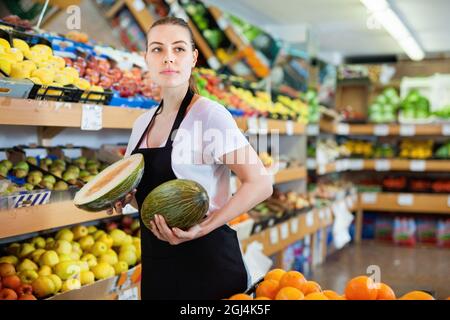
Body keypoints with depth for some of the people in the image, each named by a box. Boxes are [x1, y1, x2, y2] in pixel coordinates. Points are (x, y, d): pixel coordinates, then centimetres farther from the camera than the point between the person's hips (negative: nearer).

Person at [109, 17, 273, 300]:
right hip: (155, 265, 6)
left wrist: (203, 228, -26)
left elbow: (260, 184, -17)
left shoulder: (209, 114, -13)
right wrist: (122, 196, -2)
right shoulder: (143, 123, 6)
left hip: (206, 263, -6)